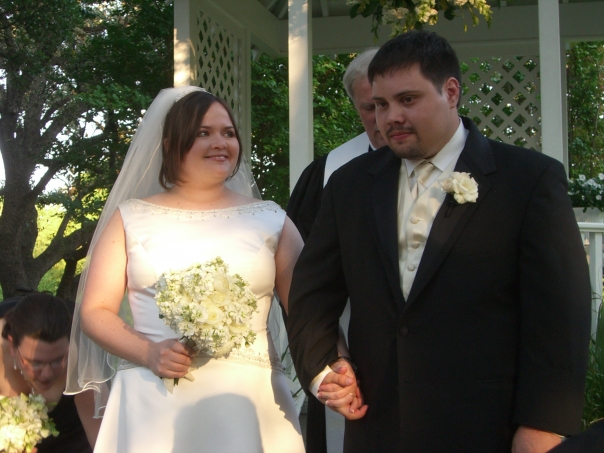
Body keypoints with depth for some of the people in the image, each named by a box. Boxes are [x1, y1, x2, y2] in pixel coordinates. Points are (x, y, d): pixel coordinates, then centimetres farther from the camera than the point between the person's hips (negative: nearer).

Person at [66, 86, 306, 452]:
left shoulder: (270, 220, 8)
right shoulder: (132, 218, 8)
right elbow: (95, 311, 6)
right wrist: (148, 353, -11)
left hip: (248, 397, 1)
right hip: (153, 399, 0)